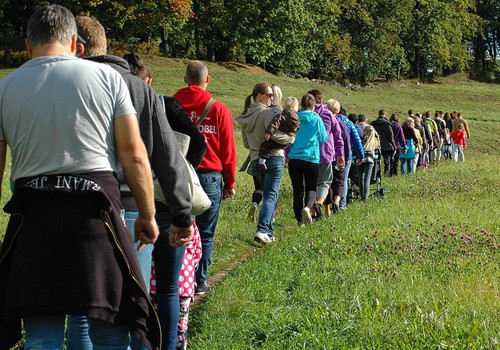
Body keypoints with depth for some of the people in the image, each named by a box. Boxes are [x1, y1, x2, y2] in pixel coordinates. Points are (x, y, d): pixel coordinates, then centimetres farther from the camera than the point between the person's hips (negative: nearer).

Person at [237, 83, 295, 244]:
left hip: (255, 161, 7)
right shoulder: (267, 112, -11)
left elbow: (246, 143, 18)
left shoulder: (245, 116, 13)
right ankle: (262, 230, -20)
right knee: (271, 195, -7)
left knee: (269, 195, 17)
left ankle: (268, 232, 14)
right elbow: (274, 135, -22)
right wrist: (291, 139, -6)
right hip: (274, 158, -7)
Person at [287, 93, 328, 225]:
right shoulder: (316, 119, -4)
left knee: (298, 190, 8)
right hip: (312, 159, -1)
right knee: (311, 188, 11)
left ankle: (300, 220, 6)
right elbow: (324, 138, 6)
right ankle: (307, 207, -19)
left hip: (294, 158, 1)